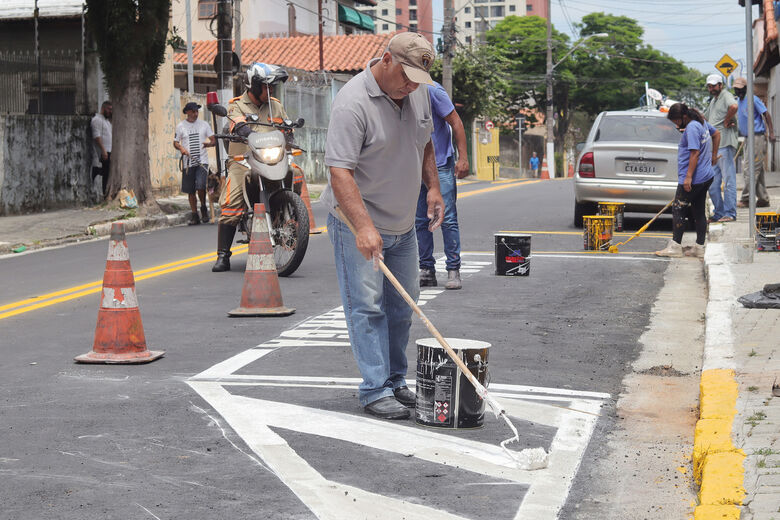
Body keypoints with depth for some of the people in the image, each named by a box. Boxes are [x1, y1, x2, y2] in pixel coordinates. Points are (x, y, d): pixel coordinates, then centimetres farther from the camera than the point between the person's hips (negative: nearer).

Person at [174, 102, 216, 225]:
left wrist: (209, 143, -16)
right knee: (191, 191, 4)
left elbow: (214, 140, 8)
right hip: (188, 163, 1)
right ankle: (195, 215, 14)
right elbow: (175, 142, 12)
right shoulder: (180, 126, 7)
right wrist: (181, 148, -11)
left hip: (202, 161, -1)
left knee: (201, 186, -18)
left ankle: (203, 208, 7)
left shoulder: (204, 124, 8)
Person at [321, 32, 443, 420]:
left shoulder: (417, 94, 3)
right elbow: (340, 171, -28)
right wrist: (364, 227, -36)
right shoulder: (352, 103, -22)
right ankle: (375, 391, -4)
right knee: (367, 306, -8)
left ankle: (396, 382, 23)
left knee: (401, 305, 12)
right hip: (357, 225, -8)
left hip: (402, 224, 8)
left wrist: (433, 187, 9)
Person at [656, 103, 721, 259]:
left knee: (678, 211, -4)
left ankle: (675, 247, -3)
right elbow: (716, 134, 28)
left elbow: (695, 153, -24)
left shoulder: (692, 128, -18)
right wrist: (714, 155, 32)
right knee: (699, 212, 12)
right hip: (706, 176, 10)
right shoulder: (702, 122, 11)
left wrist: (688, 177, -24)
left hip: (693, 180, -10)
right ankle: (699, 248, 13)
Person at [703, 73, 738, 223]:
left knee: (728, 181, -6)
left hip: (725, 144, -10)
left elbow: (733, 106, -27)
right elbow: (704, 118, 37)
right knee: (712, 184, 9)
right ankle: (719, 213, 15)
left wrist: (726, 121, -17)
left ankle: (730, 213, -6)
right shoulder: (713, 101, 24)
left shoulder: (726, 96, -5)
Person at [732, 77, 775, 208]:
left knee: (751, 169, -10)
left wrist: (771, 133, -14)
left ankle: (746, 199, -10)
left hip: (757, 137, -9)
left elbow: (766, 115, -10)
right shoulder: (737, 101, 15)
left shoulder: (753, 99, -10)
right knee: (757, 170, 10)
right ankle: (763, 199, 14)